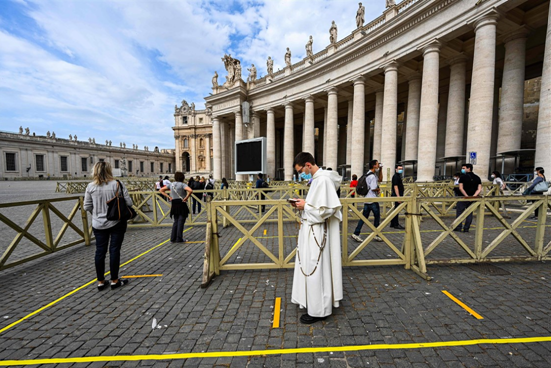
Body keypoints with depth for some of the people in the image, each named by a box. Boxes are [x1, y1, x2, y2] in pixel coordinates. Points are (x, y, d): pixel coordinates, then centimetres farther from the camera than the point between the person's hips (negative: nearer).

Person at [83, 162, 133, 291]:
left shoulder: (91, 186, -4)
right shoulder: (117, 184, -11)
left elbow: (87, 207, 0)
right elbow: (129, 202, -13)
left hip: (98, 224, 3)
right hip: (117, 223, -2)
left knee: (100, 251, 12)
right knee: (114, 250, 6)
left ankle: (100, 282, 22)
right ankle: (114, 281, 17)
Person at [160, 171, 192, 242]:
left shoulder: (171, 184, 7)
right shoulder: (182, 185, -11)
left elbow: (161, 190, 15)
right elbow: (190, 190, -28)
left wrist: (169, 197, 7)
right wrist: (186, 198, -17)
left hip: (174, 204, 6)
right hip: (181, 204, -6)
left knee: (176, 221, 15)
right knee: (181, 221, 1)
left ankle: (173, 238, 17)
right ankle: (179, 238, 4)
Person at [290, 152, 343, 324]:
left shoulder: (323, 179, -20)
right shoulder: (317, 178, 11)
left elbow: (325, 209, -26)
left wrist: (305, 206, -16)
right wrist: (304, 203, 3)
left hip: (316, 231, -10)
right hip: (311, 229, 10)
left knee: (315, 269, 3)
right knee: (310, 267, 21)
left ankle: (318, 310, 21)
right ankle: (312, 301, 39)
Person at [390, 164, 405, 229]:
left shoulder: (398, 176, 18)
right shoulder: (395, 176, -13)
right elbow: (395, 186, -21)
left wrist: (401, 196, 23)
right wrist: (398, 196, -25)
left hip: (399, 195, 11)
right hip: (397, 195, -11)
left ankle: (392, 223, 20)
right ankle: (396, 225, 0)